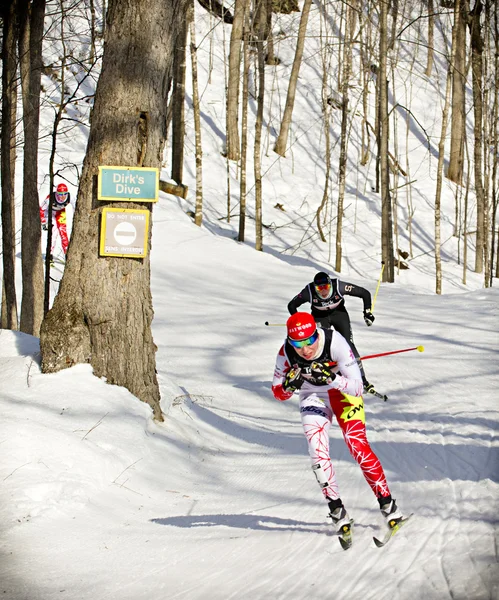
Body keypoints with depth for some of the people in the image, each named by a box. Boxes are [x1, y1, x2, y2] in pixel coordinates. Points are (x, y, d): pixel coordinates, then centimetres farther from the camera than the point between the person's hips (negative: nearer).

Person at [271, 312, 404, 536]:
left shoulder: (335, 342, -33)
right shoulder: (286, 353, -24)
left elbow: (356, 387, -30)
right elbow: (278, 393, -11)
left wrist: (330, 378, -46)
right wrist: (290, 384, -33)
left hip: (344, 391, -2)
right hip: (313, 397, 2)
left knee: (357, 445, -17)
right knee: (317, 451, -16)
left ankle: (387, 503, -7)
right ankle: (337, 510, -3)